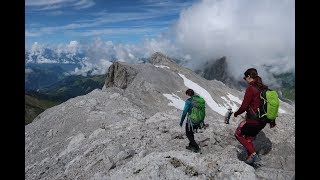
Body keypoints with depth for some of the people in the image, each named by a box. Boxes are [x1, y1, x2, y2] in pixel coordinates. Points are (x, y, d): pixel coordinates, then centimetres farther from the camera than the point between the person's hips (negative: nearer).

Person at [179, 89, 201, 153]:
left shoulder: (188, 101, -16)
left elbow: (184, 112, -16)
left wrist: (181, 121, -7)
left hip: (190, 120, -7)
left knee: (188, 134, 11)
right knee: (191, 133, 26)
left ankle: (196, 148, 7)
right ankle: (191, 146, 35)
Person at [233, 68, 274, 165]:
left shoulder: (251, 88, -19)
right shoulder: (265, 88, 6)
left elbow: (244, 106, -18)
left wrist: (236, 113, 2)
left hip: (253, 120, -8)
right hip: (263, 121, 8)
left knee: (238, 134, 13)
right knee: (248, 138, 22)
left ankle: (253, 154, 6)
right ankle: (250, 159, 30)